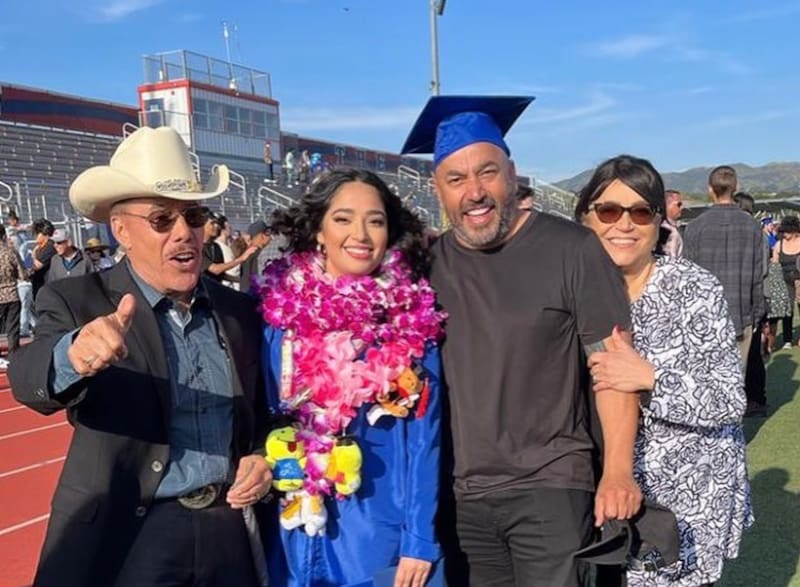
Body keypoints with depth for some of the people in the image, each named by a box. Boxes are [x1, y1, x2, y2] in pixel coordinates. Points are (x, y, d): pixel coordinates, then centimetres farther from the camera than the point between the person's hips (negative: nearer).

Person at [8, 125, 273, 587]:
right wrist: (73, 355, -47)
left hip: (232, 534, 3)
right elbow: (30, 379, -26)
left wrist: (262, 458, -7)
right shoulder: (79, 302, -7)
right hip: (129, 541, -3)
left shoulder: (240, 310, 3)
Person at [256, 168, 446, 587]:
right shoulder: (278, 308, -3)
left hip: (387, 532, -1)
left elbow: (425, 435, -6)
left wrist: (420, 539, -10)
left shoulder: (412, 316, -6)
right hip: (299, 535, 1)